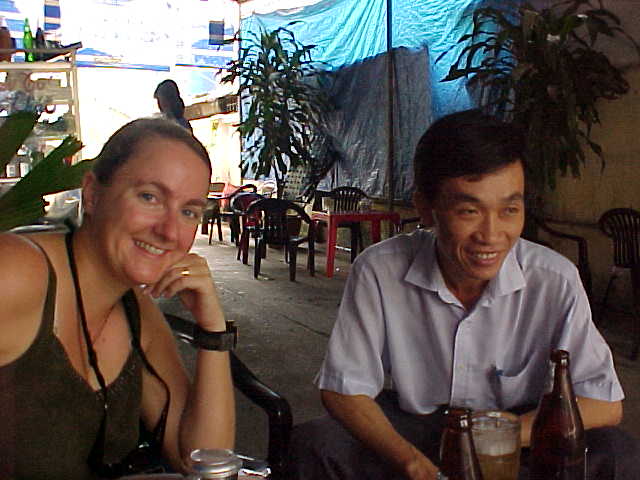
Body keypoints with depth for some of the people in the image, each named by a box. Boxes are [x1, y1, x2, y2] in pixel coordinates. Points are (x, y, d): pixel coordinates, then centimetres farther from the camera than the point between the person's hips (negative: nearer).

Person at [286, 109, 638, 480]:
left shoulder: (555, 281, -17)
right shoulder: (378, 272, -18)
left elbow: (605, 406, -13)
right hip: (406, 432, -1)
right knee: (314, 444, -26)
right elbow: (344, 390, -12)